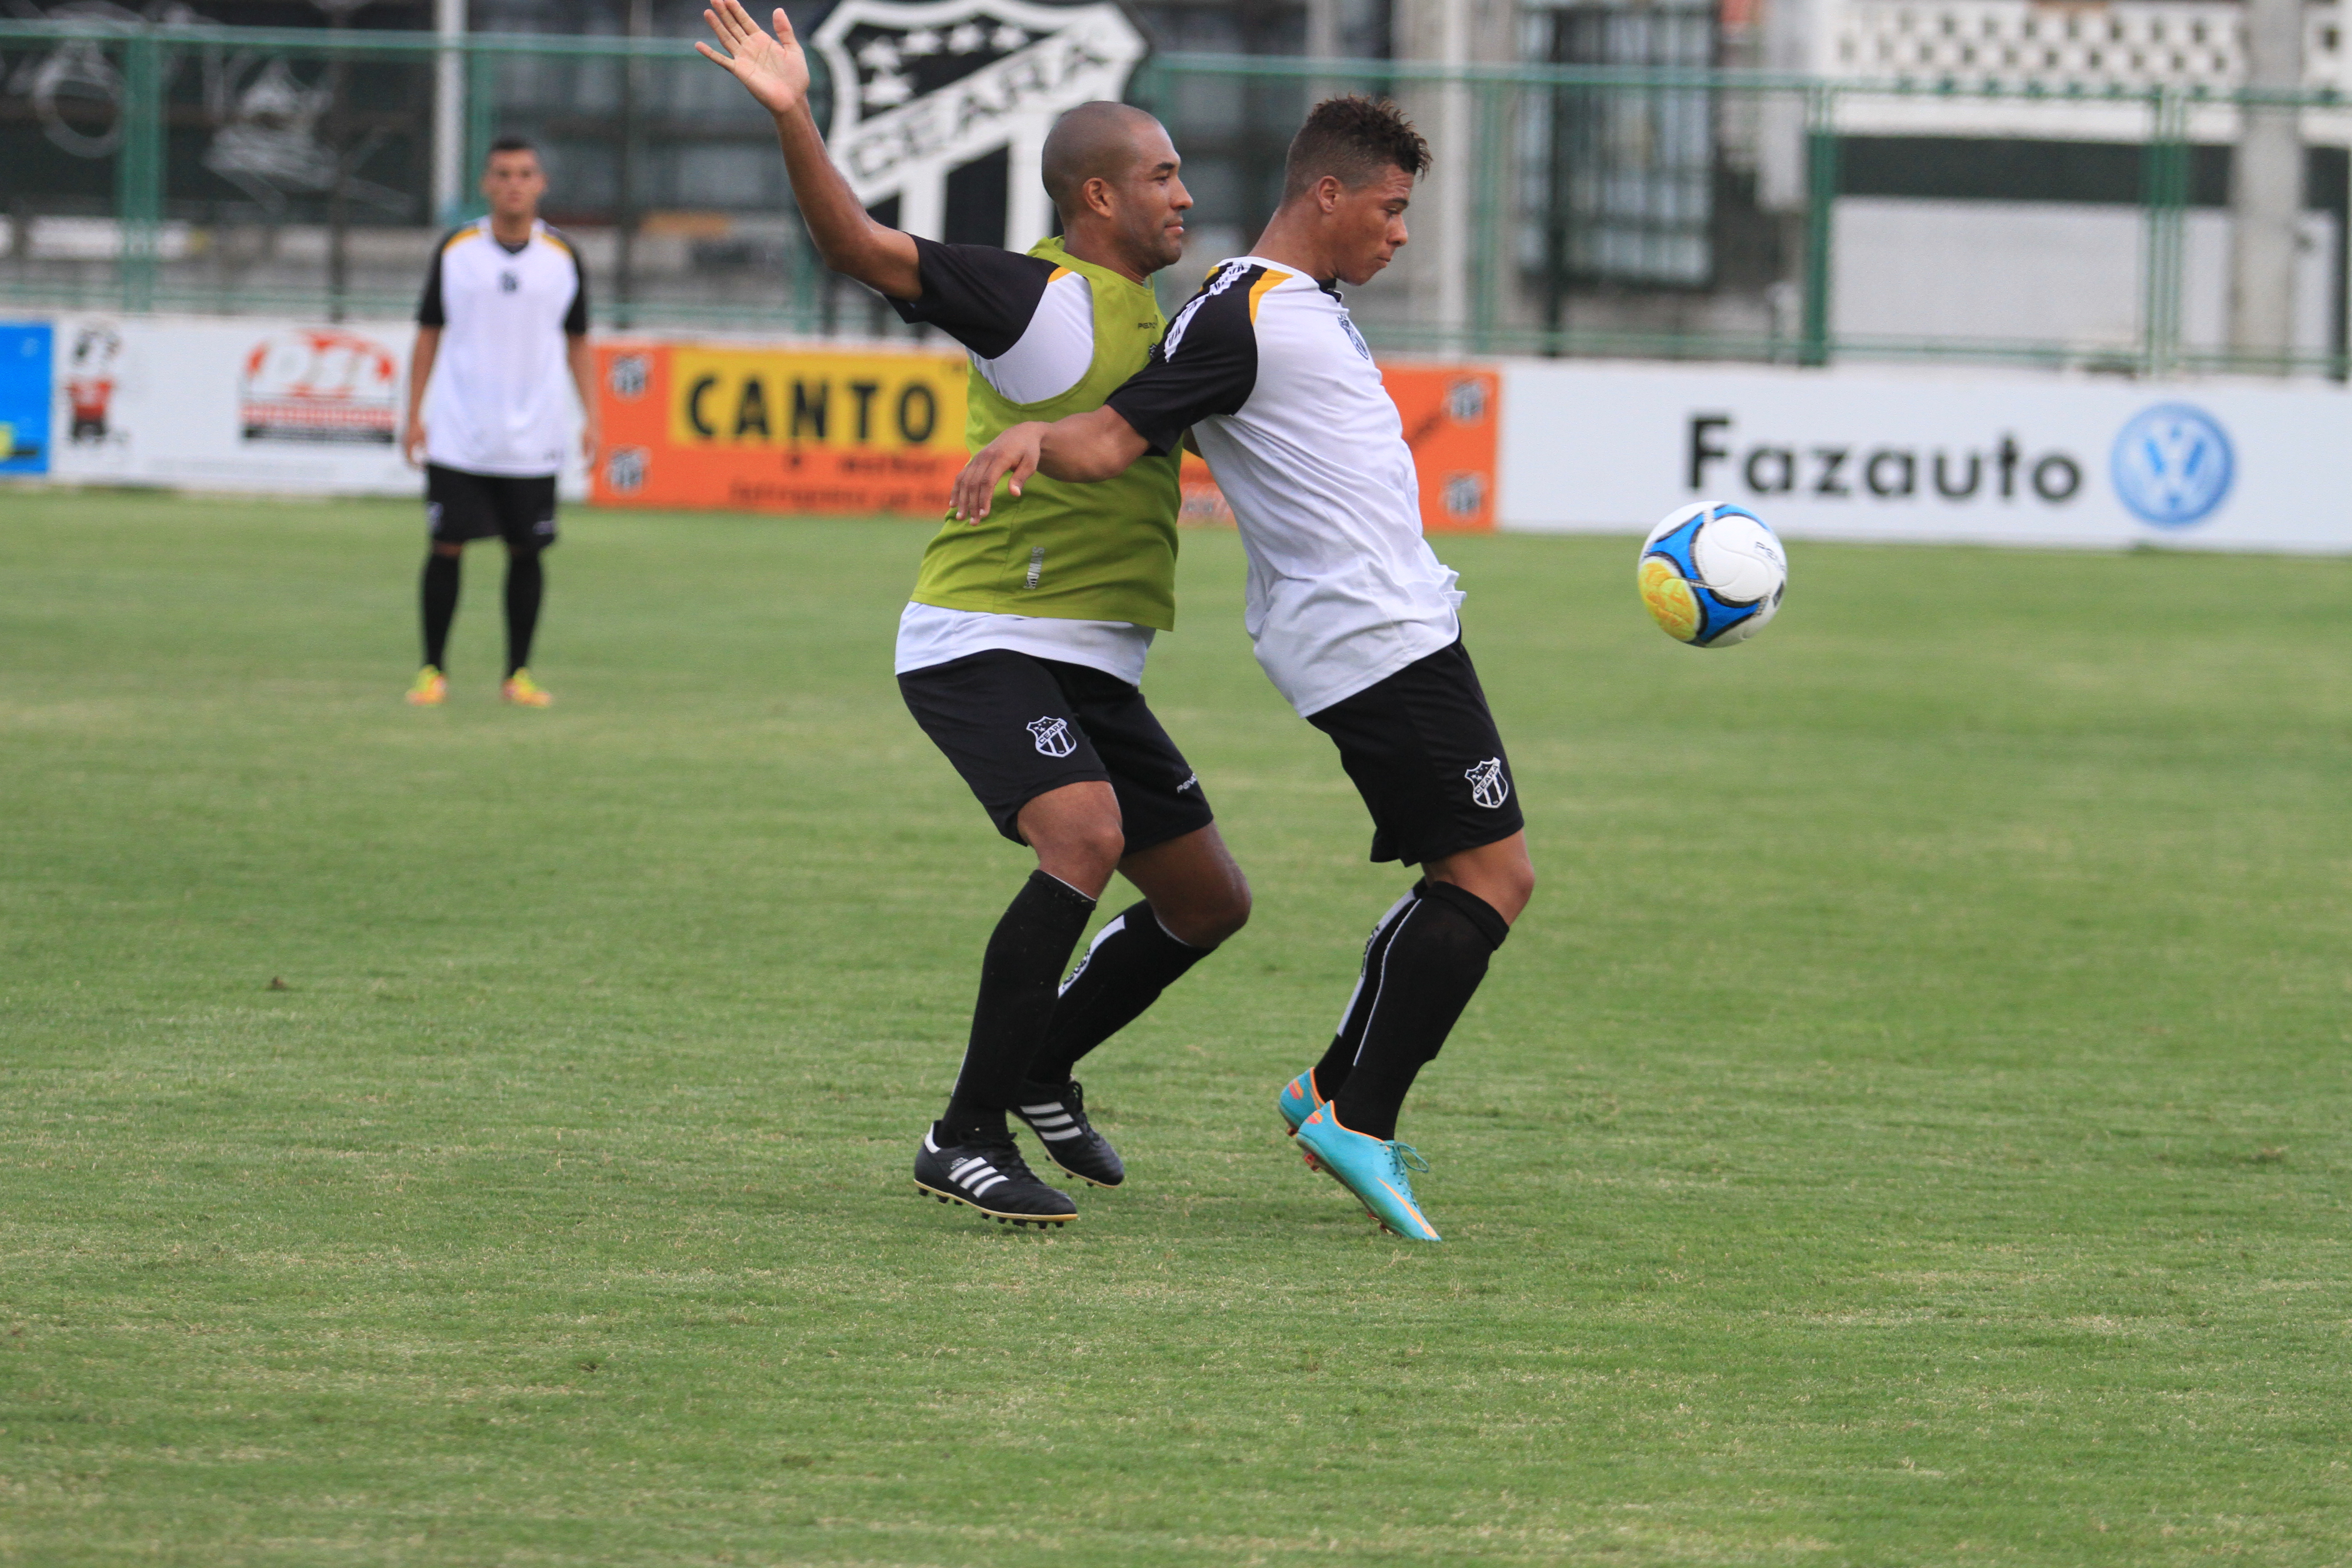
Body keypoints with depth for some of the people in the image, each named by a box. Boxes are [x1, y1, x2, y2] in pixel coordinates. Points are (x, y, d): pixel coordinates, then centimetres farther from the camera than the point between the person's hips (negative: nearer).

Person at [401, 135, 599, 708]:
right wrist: (414, 414, 2)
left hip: (533, 439, 1)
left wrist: (590, 418, 3)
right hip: (458, 437, -1)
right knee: (447, 547, -2)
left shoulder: (563, 257, 4)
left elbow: (577, 343, 12)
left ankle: (519, 673, 12)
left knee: (527, 552, 2)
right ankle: (433, 670, 7)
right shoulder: (456, 250, 2)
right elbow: (429, 333, 8)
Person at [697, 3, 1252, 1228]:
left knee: (1209, 899, 12)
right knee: (1084, 837, -30)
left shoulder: (1149, 323, 17)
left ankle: (1040, 1070, 33)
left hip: (1089, 666, 9)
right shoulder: (1036, 296, -10)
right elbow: (860, 248, -22)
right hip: (981, 641, -9)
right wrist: (793, 122, -37)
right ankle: (966, 1138, -23)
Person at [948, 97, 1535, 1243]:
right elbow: (1110, 440, -19)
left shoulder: (1312, 308, 17)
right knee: (1492, 873, -12)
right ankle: (1359, 1117, -12)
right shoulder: (1239, 319, -13)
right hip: (1378, 636, -10)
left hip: (1402, 623, 10)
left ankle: (1337, 1094, 18)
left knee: (1470, 880, 13)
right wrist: (1029, 437, -34)